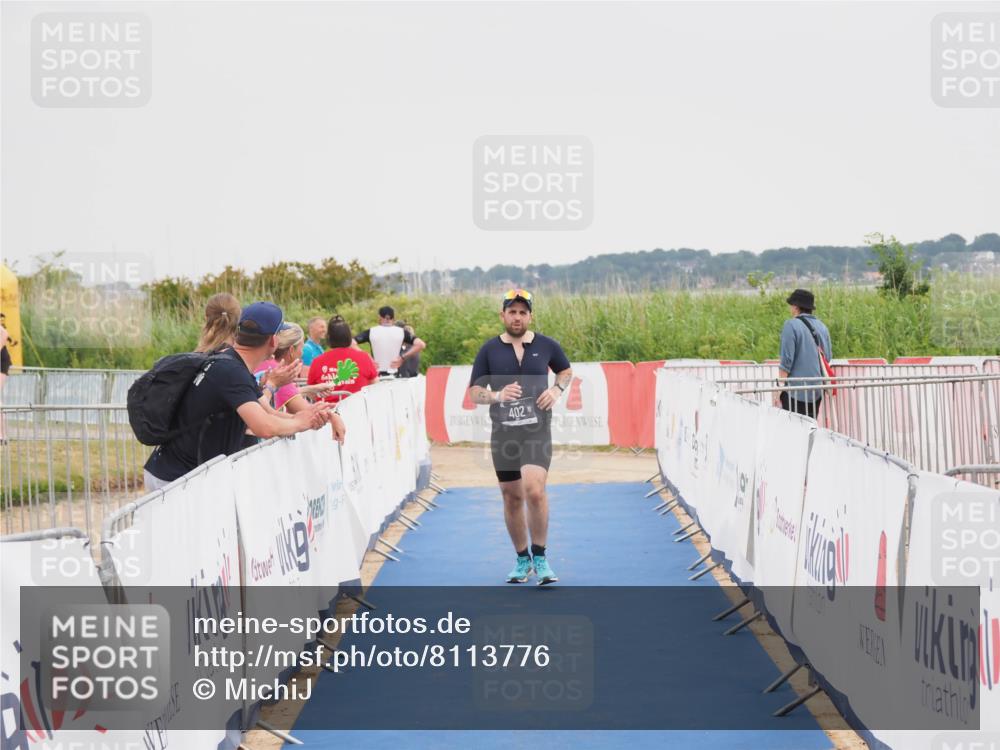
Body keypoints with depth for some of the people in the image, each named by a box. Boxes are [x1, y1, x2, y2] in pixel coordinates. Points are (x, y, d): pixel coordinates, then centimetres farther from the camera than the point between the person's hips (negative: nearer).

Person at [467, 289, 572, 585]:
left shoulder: (546, 345, 4)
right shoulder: (489, 350, 3)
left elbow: (566, 371, 22)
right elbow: (474, 392, 4)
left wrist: (557, 389, 1)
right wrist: (498, 396, -15)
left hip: (537, 430, -2)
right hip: (503, 433, 2)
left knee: (535, 491, -20)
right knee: (512, 498, 8)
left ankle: (540, 557, -5)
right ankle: (522, 559, 26)